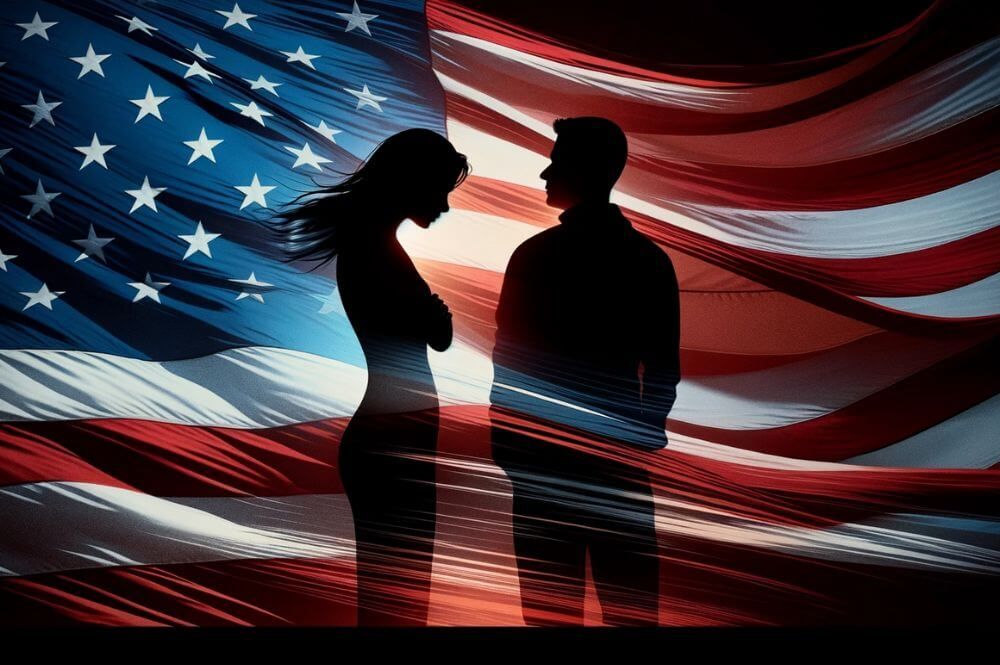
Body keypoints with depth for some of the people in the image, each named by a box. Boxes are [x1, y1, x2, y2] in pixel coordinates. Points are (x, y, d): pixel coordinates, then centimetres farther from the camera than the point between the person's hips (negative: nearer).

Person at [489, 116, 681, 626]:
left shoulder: (536, 254, -9)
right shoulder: (650, 258, 3)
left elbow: (509, 357, -9)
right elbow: (664, 367, 5)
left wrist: (502, 441, 1)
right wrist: (645, 433, 16)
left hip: (546, 448, -3)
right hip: (619, 448, 4)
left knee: (552, 598, 7)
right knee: (630, 600, 12)